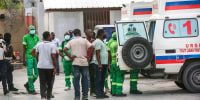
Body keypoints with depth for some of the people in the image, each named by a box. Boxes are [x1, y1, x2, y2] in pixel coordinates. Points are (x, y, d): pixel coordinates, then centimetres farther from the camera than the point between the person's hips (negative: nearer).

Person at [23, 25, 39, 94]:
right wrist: (24, 60, -8)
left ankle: (28, 84, 22)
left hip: (36, 57, 5)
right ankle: (31, 89, 5)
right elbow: (24, 49, -5)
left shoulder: (36, 37, 8)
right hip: (29, 57, -5)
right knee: (30, 73, -3)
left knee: (37, 73, 3)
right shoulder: (26, 37, -6)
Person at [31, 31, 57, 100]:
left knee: (42, 83, 2)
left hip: (41, 66, 2)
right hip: (50, 67, -2)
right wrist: (55, 68, -10)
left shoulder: (39, 45, 2)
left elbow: (32, 52, 9)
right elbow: (53, 57, -13)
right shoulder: (52, 46, -8)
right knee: (49, 83, 13)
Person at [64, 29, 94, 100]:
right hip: (84, 62, 0)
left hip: (75, 62, 0)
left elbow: (65, 49, -7)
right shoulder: (84, 41, 2)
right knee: (85, 79, 8)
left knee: (76, 79, 3)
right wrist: (89, 57, -4)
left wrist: (70, 57, -2)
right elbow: (92, 47, -11)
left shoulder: (71, 42, 5)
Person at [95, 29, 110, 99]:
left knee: (102, 79, 11)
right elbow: (97, 53, -18)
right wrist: (99, 63, -22)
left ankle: (102, 93, 16)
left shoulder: (102, 42, 19)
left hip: (104, 64, 9)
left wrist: (106, 64, 21)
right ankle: (98, 94, -4)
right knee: (99, 79, -6)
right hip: (100, 64, -9)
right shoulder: (98, 42, -11)